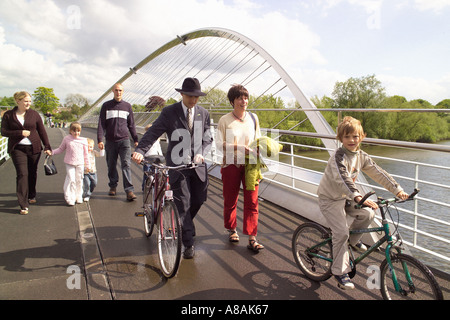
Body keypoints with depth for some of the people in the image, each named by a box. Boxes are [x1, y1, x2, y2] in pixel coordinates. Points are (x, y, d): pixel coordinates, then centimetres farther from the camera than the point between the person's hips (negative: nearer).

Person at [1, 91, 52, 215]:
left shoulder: (34, 114, 3)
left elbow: (42, 131, 6)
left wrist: (47, 147, 3)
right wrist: (20, 133, -15)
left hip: (34, 148, 2)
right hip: (17, 149, -2)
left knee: (32, 173, 12)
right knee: (22, 174, -10)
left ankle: (31, 196, 35)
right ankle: (24, 205, -8)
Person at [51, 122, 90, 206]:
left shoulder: (83, 140, 3)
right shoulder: (66, 139, 2)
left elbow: (86, 154, 9)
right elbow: (61, 149, 14)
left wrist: (87, 165, 10)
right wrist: (52, 152, -1)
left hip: (80, 164, 1)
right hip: (69, 163, -1)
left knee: (79, 180, 6)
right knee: (71, 180, -8)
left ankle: (78, 197, 20)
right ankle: (70, 199, 1)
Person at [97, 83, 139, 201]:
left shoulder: (127, 106, 10)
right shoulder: (106, 106, 7)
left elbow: (131, 125, 16)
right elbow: (101, 124, 2)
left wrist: (136, 139, 13)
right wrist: (100, 140, -8)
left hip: (124, 140, -1)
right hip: (110, 141, 1)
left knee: (126, 164, -11)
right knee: (111, 166, 9)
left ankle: (129, 190, -13)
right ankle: (113, 186, 26)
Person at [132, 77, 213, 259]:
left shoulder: (203, 114, 7)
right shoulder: (169, 112, -3)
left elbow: (207, 139, 7)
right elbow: (153, 132, -11)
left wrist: (201, 153, -14)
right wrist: (140, 151, -27)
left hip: (198, 165, 4)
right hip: (177, 165, -4)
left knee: (198, 200, 10)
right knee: (183, 204, -3)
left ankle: (182, 226, 40)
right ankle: (188, 244, 9)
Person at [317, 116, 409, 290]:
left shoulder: (362, 156, -1)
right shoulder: (338, 157, -25)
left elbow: (378, 173, -1)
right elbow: (342, 179, -40)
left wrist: (397, 189, -9)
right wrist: (359, 197, -53)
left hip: (346, 197, 7)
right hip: (329, 198, -7)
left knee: (367, 214, -10)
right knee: (341, 233, -13)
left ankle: (352, 240, 18)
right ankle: (340, 272, 0)